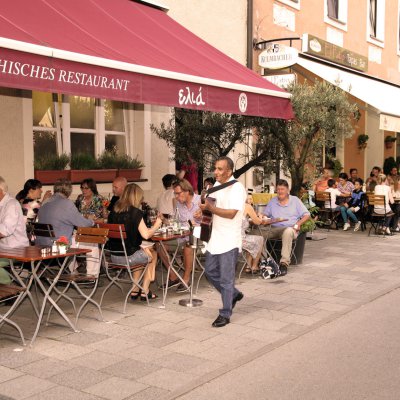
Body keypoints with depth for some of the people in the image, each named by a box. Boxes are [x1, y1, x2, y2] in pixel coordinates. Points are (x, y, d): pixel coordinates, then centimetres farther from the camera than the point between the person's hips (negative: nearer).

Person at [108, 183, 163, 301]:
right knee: (153, 254, 23)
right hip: (129, 256, -6)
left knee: (141, 252, 33)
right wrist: (156, 225, 1)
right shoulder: (135, 212, -14)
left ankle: (135, 290, 31)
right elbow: (146, 235, -17)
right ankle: (145, 292, 25)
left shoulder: (113, 212, 4)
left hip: (113, 257, 6)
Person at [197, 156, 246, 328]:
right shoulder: (217, 185, 11)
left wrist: (211, 208, -24)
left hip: (229, 241, -8)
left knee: (226, 279, -1)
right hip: (215, 238, 8)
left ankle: (225, 314, 10)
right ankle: (233, 295, 35)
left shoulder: (237, 188, -15)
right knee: (210, 272, 15)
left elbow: (231, 213, -25)